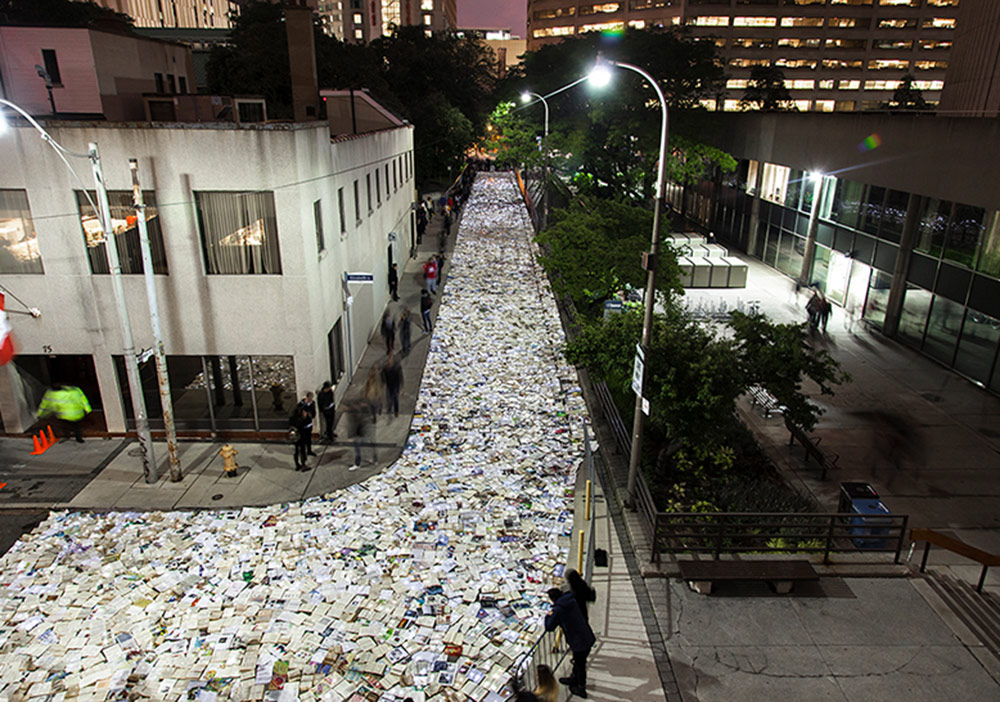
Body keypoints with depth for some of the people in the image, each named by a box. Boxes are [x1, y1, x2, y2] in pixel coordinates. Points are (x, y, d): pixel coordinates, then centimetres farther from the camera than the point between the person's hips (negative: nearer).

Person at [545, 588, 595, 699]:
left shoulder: (558, 609, -19)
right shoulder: (572, 601, 2)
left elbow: (549, 627, -10)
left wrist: (548, 616, 7)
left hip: (579, 642, -7)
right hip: (588, 637, 7)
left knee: (580, 664, 14)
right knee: (578, 661, 28)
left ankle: (581, 688, 32)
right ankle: (574, 679, 49)